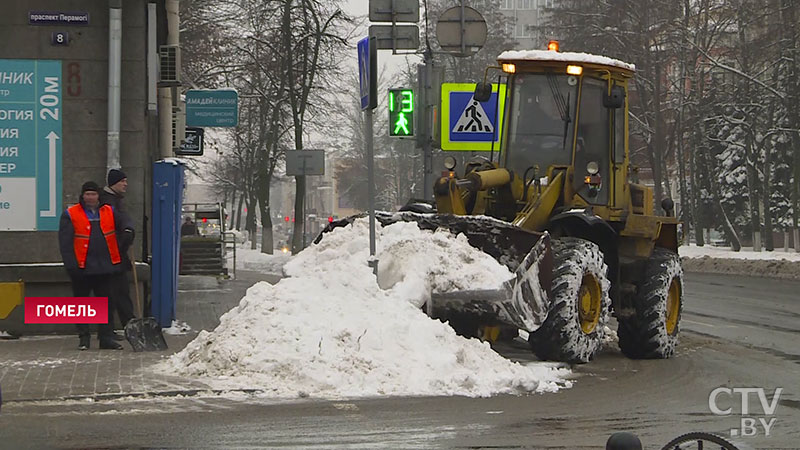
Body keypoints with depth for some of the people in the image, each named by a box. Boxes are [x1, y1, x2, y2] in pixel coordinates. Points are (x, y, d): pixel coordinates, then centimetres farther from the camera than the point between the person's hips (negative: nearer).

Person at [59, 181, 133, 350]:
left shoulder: (109, 212, 9)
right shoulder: (70, 215, -2)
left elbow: (125, 229, 21)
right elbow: (65, 242, -6)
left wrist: (122, 244, 0)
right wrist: (71, 265, -14)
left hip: (104, 267, 3)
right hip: (82, 268, -3)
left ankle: (106, 338, 10)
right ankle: (83, 338, 15)